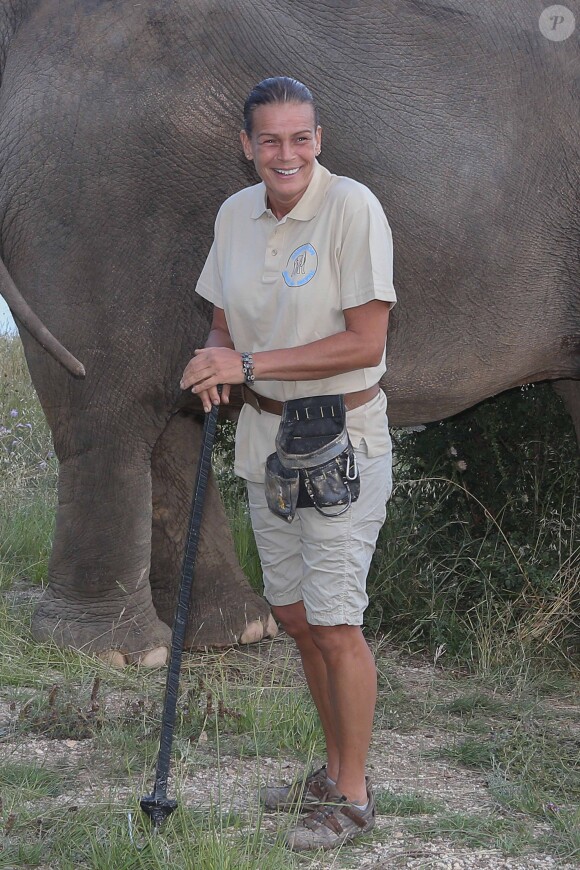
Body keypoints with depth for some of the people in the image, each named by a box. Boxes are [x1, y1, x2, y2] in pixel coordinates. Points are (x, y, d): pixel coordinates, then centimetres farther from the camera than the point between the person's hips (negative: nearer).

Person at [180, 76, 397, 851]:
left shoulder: (353, 208, -16)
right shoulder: (236, 214, 5)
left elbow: (365, 343, -20)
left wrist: (249, 364, -22)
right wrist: (214, 364, -10)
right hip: (266, 436, 7)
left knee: (335, 625, -4)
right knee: (294, 615, 15)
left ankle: (353, 799, 12)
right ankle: (335, 771, 32)